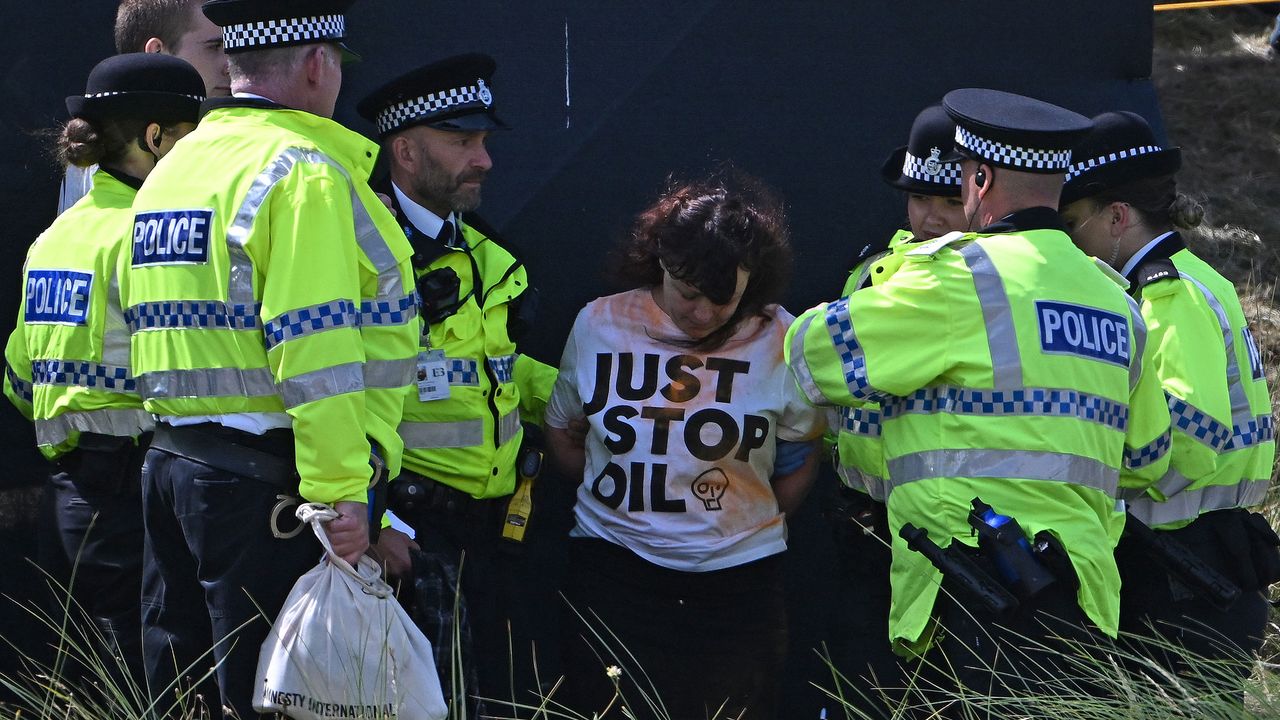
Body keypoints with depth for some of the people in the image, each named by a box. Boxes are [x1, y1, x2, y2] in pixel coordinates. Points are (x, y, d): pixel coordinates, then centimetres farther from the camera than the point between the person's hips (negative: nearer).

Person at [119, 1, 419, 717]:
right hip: (265, 482, -9)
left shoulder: (173, 169, 17)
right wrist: (342, 490, -20)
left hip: (172, 462, 9)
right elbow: (317, 350, -19)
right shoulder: (306, 172, -12)